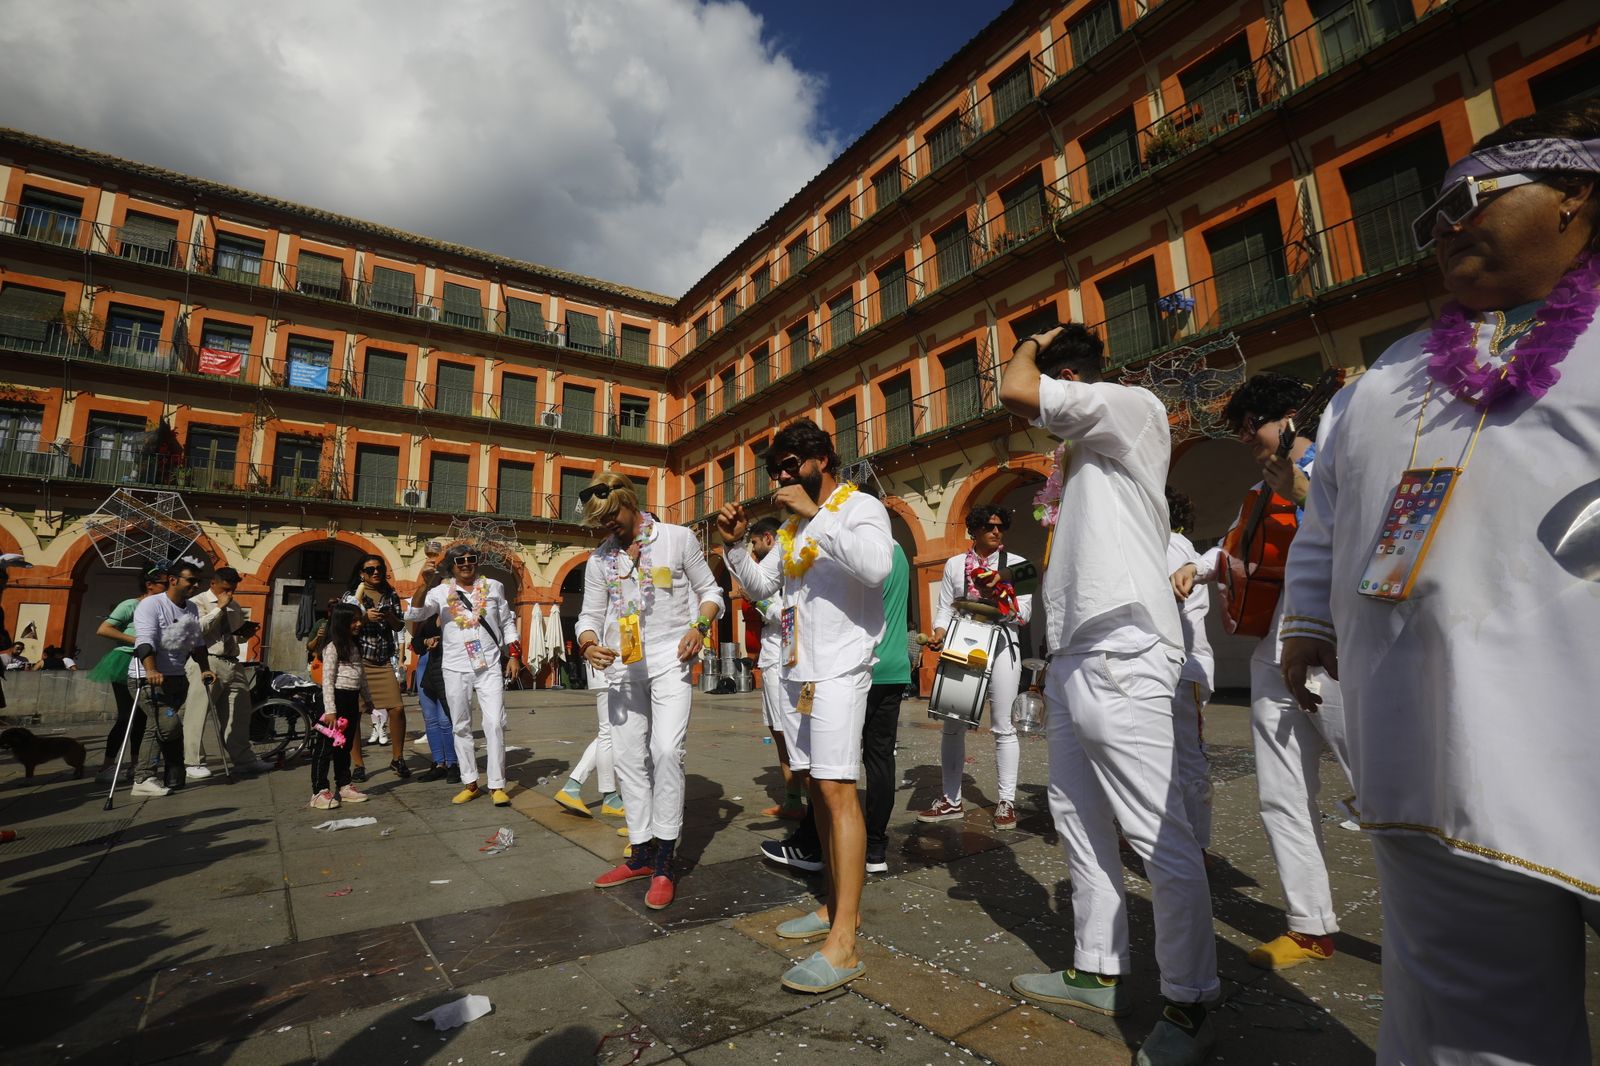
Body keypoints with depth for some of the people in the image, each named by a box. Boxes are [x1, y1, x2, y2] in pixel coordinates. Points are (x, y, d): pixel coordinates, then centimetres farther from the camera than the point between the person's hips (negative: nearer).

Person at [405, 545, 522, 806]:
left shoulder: (494, 587, 5)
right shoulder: (441, 592, 1)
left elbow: (507, 622, 12)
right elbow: (413, 615, -12)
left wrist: (514, 655, 6)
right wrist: (425, 584, -25)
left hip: (490, 667, -1)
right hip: (455, 669, 1)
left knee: (495, 724, -7)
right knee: (461, 727, 9)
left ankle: (497, 785, 1)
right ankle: (470, 783, 22)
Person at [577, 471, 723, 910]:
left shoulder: (678, 538, 1)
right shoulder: (599, 558, 12)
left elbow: (710, 591, 5)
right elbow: (590, 615, 13)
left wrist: (699, 626, -14)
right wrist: (588, 644, -9)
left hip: (669, 660, -4)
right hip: (622, 665, 5)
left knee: (666, 750, -17)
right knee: (628, 758, 8)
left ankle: (664, 862, -6)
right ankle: (641, 853, 22)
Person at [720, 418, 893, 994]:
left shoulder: (861, 507, -6)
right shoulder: (791, 525, 17)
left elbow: (876, 566, -25)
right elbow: (760, 585, 17)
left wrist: (815, 513, -23)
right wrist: (735, 543, 1)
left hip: (839, 669, -8)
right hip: (795, 669, 8)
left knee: (837, 789, -11)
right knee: (816, 787, 11)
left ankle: (843, 945, -7)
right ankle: (838, 906, 24)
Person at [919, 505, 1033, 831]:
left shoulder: (1015, 563, 5)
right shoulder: (954, 564, 10)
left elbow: (1025, 613, 1)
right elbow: (945, 607, 6)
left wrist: (999, 595, -15)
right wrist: (938, 634, -12)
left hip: (1001, 644, -2)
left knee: (1002, 726, 4)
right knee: (953, 724, 4)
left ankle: (1006, 801, 14)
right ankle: (951, 801, 13)